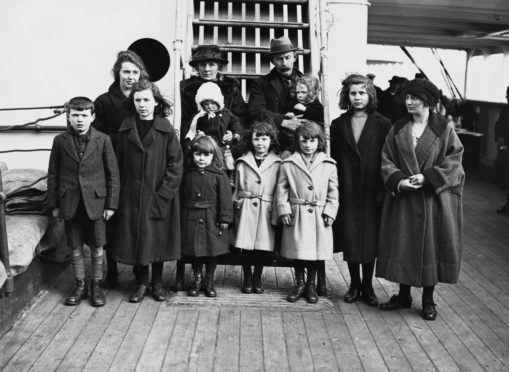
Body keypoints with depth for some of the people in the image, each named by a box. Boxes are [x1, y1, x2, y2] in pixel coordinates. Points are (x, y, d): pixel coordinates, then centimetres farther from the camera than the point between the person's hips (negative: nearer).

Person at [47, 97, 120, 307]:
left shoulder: (103, 140, -4)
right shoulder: (60, 141, 0)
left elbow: (113, 174, -2)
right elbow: (53, 174, 5)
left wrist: (111, 204, -5)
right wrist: (54, 205, 2)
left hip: (96, 203, -1)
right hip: (70, 204, 1)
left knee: (97, 248, 7)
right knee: (75, 248, 10)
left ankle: (97, 286, 24)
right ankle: (80, 286, 26)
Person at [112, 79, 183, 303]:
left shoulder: (166, 129, -5)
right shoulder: (126, 129, 3)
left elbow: (175, 164, -6)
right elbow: (120, 163, 5)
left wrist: (164, 191, -12)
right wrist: (122, 190, -1)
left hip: (159, 196, -2)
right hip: (132, 195, 2)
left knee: (159, 239, 7)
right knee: (135, 239, 6)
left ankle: (157, 282, 24)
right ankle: (141, 283, 22)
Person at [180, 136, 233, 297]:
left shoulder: (219, 175, -6)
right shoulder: (188, 174, 3)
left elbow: (225, 198, -7)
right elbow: (182, 197, 9)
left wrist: (225, 219, -10)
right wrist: (182, 216, 7)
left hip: (212, 220, -2)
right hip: (191, 219, 2)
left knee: (212, 251, 8)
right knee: (195, 253, 9)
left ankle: (209, 281, 24)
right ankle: (197, 280, 26)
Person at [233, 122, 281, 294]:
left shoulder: (277, 163, 3)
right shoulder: (243, 162, 8)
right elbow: (236, 188, 11)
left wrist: (276, 215, -4)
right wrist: (236, 203, 2)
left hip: (266, 210, -1)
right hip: (245, 209, 1)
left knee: (264, 246, 1)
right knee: (245, 245, -1)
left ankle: (257, 277, 23)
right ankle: (247, 278, 19)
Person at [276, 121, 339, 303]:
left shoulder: (328, 165, 3)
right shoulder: (288, 164, 1)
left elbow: (333, 192, 6)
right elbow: (282, 189, 3)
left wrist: (330, 212, -2)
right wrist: (284, 211, -5)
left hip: (318, 215, 0)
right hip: (296, 215, 0)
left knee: (315, 252, 8)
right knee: (297, 251, 6)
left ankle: (311, 285, 24)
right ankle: (300, 284, 23)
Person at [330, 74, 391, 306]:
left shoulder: (383, 125, 1)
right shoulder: (338, 125, 7)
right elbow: (333, 159, 6)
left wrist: (383, 190, -9)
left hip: (372, 192, -1)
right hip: (346, 192, 2)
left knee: (370, 239, 5)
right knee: (349, 239, 6)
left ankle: (367, 286, 20)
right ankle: (354, 285, 22)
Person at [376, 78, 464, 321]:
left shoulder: (444, 129, -3)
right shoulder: (397, 130, 4)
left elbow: (453, 162, -7)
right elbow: (387, 161, 2)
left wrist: (428, 177, -18)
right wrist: (398, 180, -16)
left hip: (434, 199, -2)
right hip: (403, 200, 3)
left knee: (431, 246, 5)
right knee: (402, 246, 8)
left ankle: (428, 300, 20)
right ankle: (403, 295, 26)